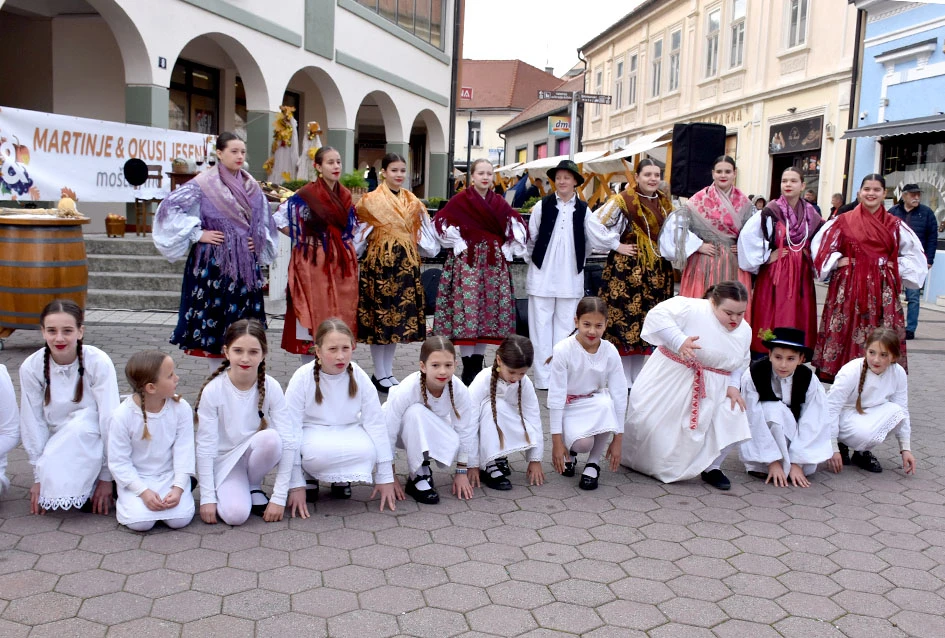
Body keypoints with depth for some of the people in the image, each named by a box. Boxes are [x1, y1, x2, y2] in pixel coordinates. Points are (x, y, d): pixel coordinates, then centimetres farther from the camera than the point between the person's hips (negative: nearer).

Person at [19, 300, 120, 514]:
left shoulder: (98, 362, -19)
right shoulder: (31, 368, -11)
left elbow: (109, 419, -17)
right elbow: (33, 423, -5)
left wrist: (106, 476, -16)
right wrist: (39, 476, -5)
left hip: (92, 439, -2)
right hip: (57, 448, 2)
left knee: (80, 425, -34)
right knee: (51, 479, -29)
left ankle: (86, 492, -15)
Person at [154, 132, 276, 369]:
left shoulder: (252, 186, 9)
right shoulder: (204, 183, -8)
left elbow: (264, 220, 22)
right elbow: (170, 207, -12)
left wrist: (260, 240, 6)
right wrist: (197, 234, -13)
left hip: (245, 263, 5)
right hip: (214, 262, -5)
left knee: (243, 317, 7)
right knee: (215, 312, -1)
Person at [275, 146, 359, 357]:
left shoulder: (345, 195, 11)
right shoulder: (306, 194, -7)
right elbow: (279, 218, -4)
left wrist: (349, 250, 11)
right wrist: (302, 237, -4)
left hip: (342, 265, 5)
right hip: (314, 263, -5)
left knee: (340, 314, 5)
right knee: (313, 312, -3)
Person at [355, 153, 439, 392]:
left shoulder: (413, 201, 12)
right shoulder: (371, 200, -2)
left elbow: (422, 233, 16)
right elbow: (360, 231, 0)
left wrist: (413, 257, 11)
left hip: (406, 263, 5)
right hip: (379, 262, -5)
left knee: (399, 315, 7)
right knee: (379, 315, -2)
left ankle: (388, 371, 17)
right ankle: (379, 374, 7)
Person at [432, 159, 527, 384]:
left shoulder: (499, 202, 11)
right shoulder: (460, 200, -1)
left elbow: (517, 227, 14)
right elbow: (440, 223, -6)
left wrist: (507, 249, 4)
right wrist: (458, 245, -8)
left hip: (494, 263, 4)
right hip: (467, 262, -4)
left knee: (489, 310, 4)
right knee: (467, 308, -7)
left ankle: (478, 364, 14)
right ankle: (467, 369, 0)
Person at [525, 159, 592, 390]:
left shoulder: (583, 210, 3)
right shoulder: (542, 206, 0)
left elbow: (587, 243, 10)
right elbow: (531, 237, 5)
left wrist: (577, 264, 10)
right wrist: (531, 260, 7)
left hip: (571, 278, 1)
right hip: (542, 274, -1)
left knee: (565, 325, 5)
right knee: (541, 325, 1)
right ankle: (543, 377, 7)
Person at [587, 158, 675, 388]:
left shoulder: (665, 203, 13)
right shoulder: (623, 201, -6)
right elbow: (595, 222, -12)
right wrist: (616, 245, -11)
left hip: (657, 272, 6)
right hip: (628, 270, -6)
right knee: (625, 317, -5)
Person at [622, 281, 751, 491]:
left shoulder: (745, 331, 4)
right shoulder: (692, 309, -19)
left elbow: (739, 365, 14)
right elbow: (657, 316, -27)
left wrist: (733, 386, -5)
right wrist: (680, 341, -36)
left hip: (712, 390, 5)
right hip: (671, 379, -4)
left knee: (732, 422, -13)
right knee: (651, 421, -6)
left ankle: (711, 467, 10)